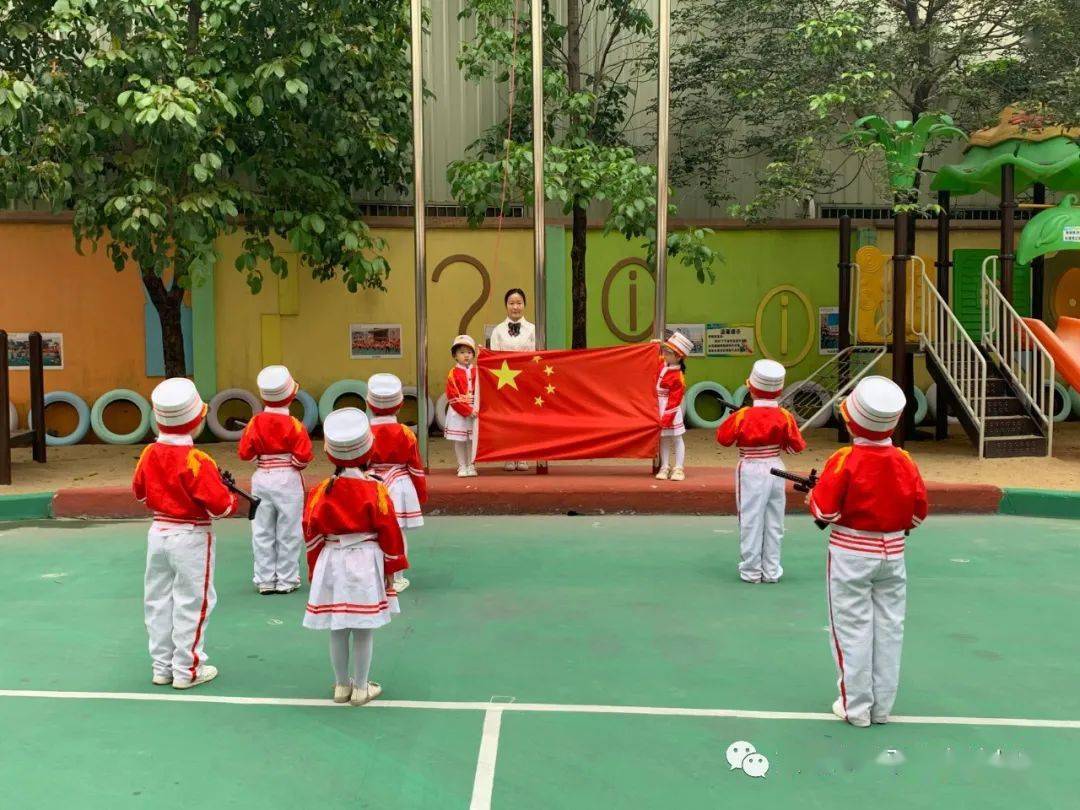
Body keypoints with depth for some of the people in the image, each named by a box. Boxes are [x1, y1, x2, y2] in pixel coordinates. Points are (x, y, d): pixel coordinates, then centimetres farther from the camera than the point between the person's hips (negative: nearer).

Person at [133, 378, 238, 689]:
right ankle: (187, 670, 12)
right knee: (192, 604, 5)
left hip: (158, 532, 7)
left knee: (159, 601, 15)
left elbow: (139, 491, 14)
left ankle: (161, 667, 26)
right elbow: (219, 506, -21)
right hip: (190, 536, -6)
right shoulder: (196, 461, -22)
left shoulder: (149, 454, -2)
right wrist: (233, 498, -2)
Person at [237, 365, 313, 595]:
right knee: (288, 533, 7)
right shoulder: (294, 425, -11)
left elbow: (244, 453, -3)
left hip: (262, 479, 3)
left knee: (262, 533, 11)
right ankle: (286, 581, 13)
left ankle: (265, 581, 16)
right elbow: (303, 458, -14)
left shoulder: (255, 422, -4)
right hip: (288, 480, -3)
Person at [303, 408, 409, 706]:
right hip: (366, 561, -3)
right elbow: (389, 532, -6)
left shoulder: (320, 492, -2)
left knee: (337, 629, 13)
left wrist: (315, 570, 14)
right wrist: (391, 569, 5)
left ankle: (341, 686, 24)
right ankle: (361, 688, 14)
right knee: (364, 631, 6)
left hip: (331, 562, 3)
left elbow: (312, 536, 3)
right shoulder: (375, 490, -9)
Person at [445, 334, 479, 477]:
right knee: (459, 441, 3)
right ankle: (462, 467, 11)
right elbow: (453, 397, -9)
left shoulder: (476, 372, 7)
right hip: (458, 412, -2)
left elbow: (481, 392, 4)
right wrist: (467, 410, -13)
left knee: (472, 439, 5)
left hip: (474, 411, 2)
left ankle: (471, 466, 14)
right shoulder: (453, 374, -3)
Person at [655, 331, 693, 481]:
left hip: (670, 409, -7)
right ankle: (665, 467, 18)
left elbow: (675, 400, -21)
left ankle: (678, 469, 9)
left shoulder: (677, 377, -22)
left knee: (676, 438, 3)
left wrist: (666, 418, -21)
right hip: (659, 406, 7)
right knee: (663, 438, 12)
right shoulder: (663, 363, -1)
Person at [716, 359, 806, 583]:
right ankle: (772, 571, 18)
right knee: (774, 523, 12)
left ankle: (751, 571, 10)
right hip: (776, 469, 3)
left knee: (751, 521, 5)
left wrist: (733, 420, 11)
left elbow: (723, 438, -3)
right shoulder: (784, 416, -5)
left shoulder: (742, 416, -13)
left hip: (750, 471, -3)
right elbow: (797, 446, 0)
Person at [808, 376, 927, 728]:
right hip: (893, 553, 4)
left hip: (850, 553, -4)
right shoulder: (905, 461, -3)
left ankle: (855, 706, 13)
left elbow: (825, 510, -16)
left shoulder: (845, 460, -17)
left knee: (852, 629, 6)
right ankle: (882, 706, 21)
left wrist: (812, 497, 3)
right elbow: (918, 513, 4)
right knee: (889, 629, 12)